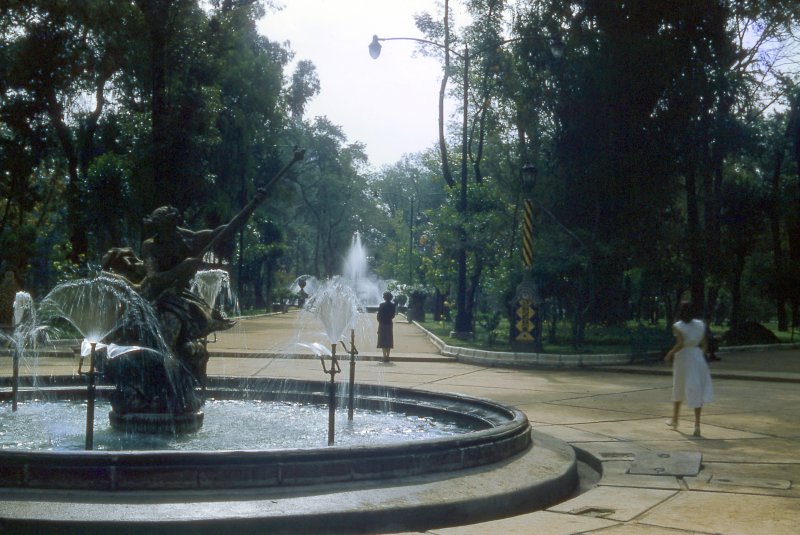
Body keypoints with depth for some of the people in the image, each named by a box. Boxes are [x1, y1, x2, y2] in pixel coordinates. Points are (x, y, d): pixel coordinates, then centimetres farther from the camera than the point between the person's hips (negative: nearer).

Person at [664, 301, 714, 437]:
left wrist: (670, 354, -8)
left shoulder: (678, 326, -10)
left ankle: (674, 420, 31)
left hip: (683, 357, -3)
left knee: (678, 390, 15)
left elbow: (680, 344, -21)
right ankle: (697, 425, -9)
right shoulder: (700, 325, 5)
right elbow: (704, 345, 7)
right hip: (697, 357, 3)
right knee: (697, 392, 2)